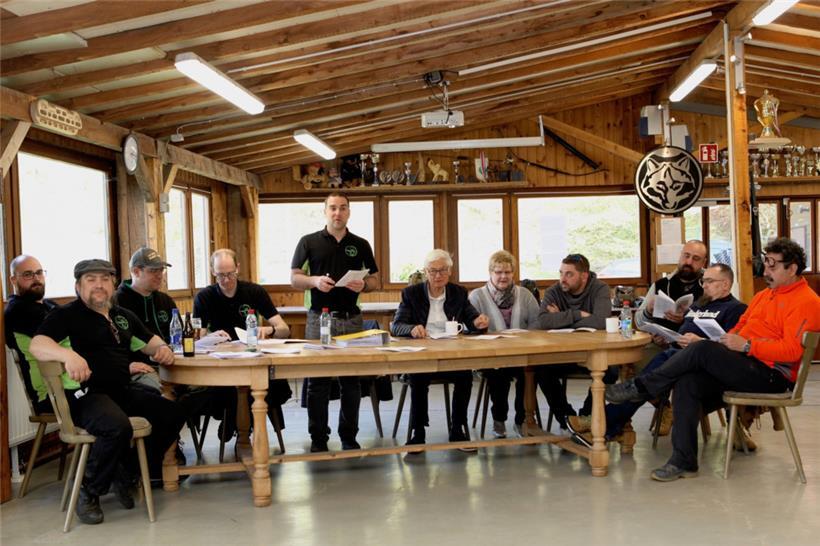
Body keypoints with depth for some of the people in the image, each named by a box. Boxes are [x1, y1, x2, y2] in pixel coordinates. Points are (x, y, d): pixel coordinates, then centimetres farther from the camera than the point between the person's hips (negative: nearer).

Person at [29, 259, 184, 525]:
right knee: (117, 427, -35)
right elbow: (37, 345, -19)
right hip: (86, 394, -8)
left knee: (172, 414, 0)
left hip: (124, 391, 8)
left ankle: (128, 475, 13)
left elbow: (149, 341, 29)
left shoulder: (123, 316, 19)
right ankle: (89, 493, -10)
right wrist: (68, 354, -40)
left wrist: (162, 348, 4)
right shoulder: (66, 314, -3)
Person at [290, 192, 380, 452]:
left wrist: (363, 285, -11)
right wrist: (315, 281, -16)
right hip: (319, 318, -2)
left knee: (351, 381, 6)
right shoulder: (309, 242, 5)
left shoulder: (360, 245, 10)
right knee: (317, 381, 1)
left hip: (351, 319, 2)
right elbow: (294, 278, 3)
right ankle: (318, 438, 10)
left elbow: (375, 281, 12)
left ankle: (349, 436, 17)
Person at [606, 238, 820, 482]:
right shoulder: (764, 295, 25)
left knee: (701, 350, -25)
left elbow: (791, 350, -16)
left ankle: (640, 388, -12)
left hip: (771, 375, -8)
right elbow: (740, 327, 27)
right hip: (745, 366, 8)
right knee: (688, 382, -18)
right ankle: (683, 461, -16)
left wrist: (746, 345, -19)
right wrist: (727, 340, 5)